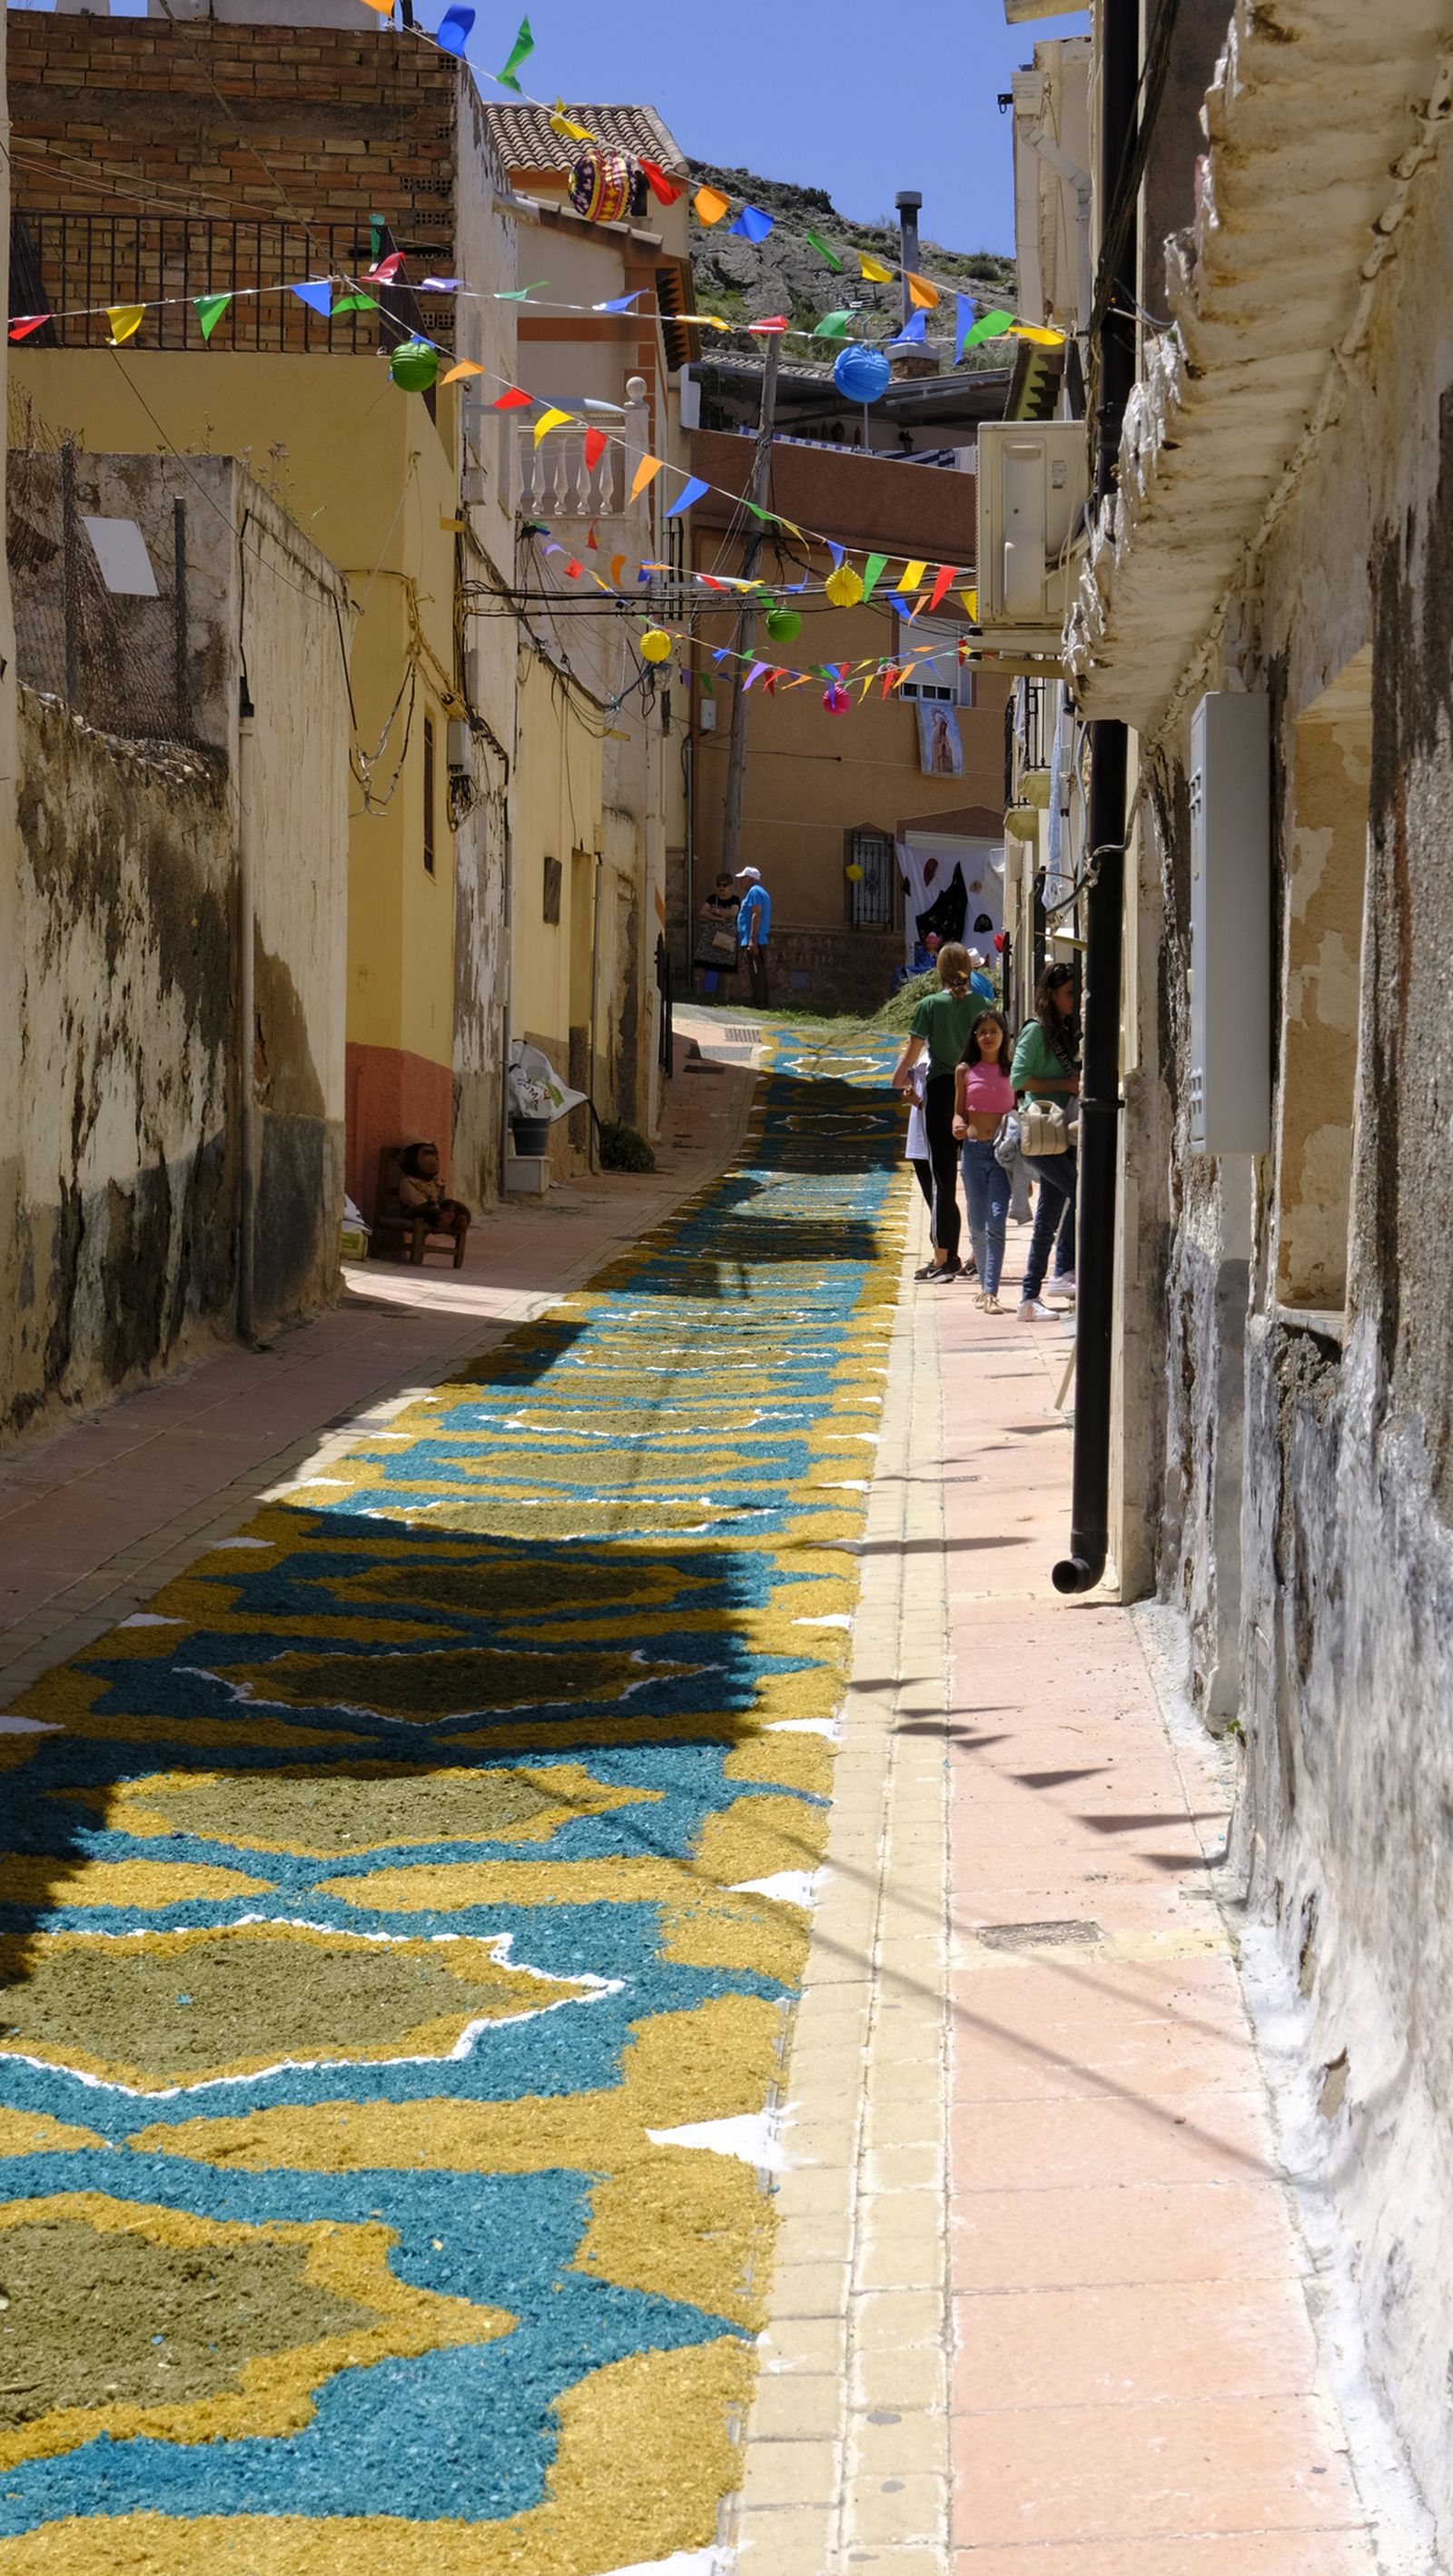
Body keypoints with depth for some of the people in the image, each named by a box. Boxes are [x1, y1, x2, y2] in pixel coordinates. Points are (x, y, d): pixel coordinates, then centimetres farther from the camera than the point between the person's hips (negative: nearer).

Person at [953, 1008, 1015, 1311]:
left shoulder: (1013, 1070, 4)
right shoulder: (965, 1071, 6)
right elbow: (959, 1112, 14)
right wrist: (958, 1125, -12)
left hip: (1003, 1152, -2)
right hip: (974, 1149, 2)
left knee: (996, 1224, -13)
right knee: (977, 1227, 7)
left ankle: (991, 1292, -17)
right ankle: (985, 1283, 25)